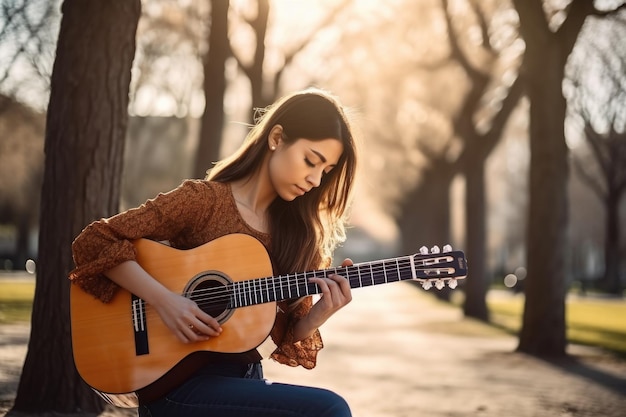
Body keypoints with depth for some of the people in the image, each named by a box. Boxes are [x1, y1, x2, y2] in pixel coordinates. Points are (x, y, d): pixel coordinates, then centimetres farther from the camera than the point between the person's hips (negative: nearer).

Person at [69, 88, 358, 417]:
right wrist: (164, 300, -21)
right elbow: (94, 242, -11)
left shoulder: (297, 227, 8)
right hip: (180, 381, -6)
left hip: (244, 378, 6)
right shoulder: (203, 199, -7)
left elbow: (289, 332, 8)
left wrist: (322, 312, -13)